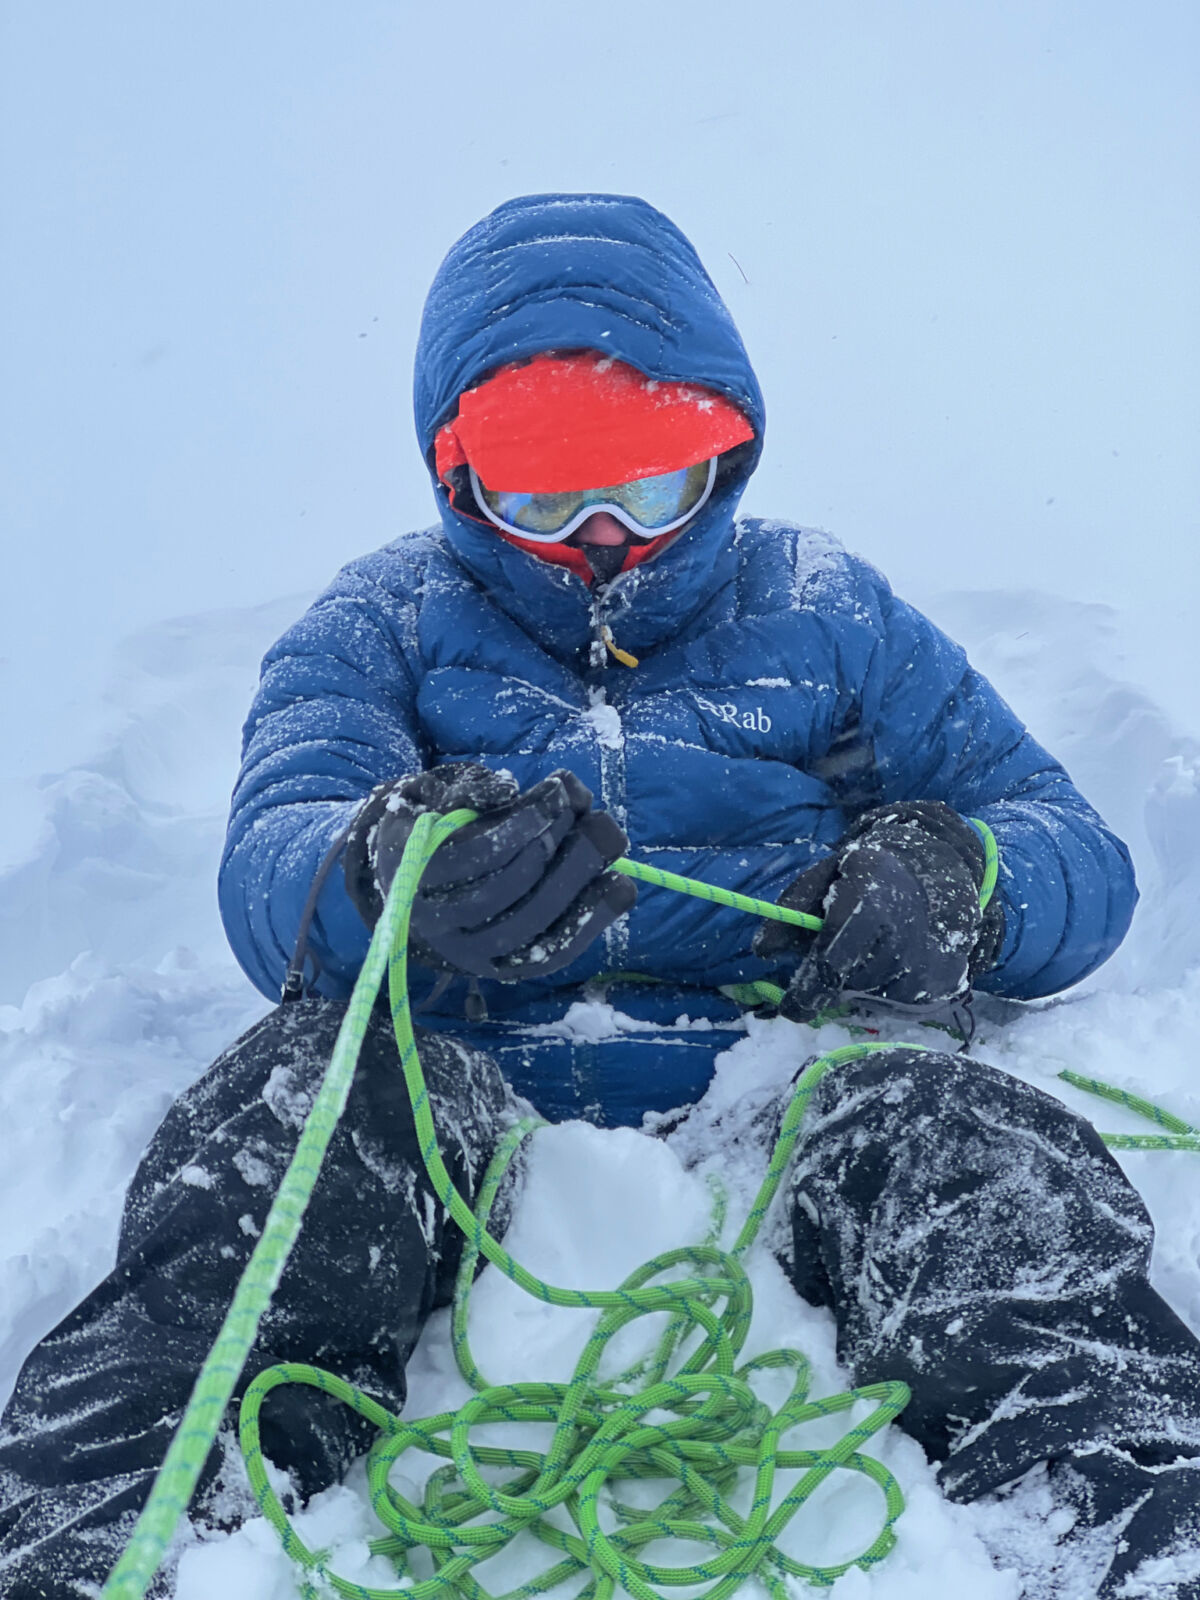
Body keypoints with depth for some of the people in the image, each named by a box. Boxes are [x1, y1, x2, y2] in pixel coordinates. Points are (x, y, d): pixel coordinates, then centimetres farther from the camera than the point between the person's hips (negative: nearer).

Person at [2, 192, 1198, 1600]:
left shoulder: (825, 613, 14)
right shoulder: (380, 625, 11)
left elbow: (1080, 860, 10)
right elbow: (266, 874, -8)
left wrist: (951, 883, -16)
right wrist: (391, 871, -35)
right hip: (456, 1128, 0)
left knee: (953, 1128, -30)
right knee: (302, 1082, -30)